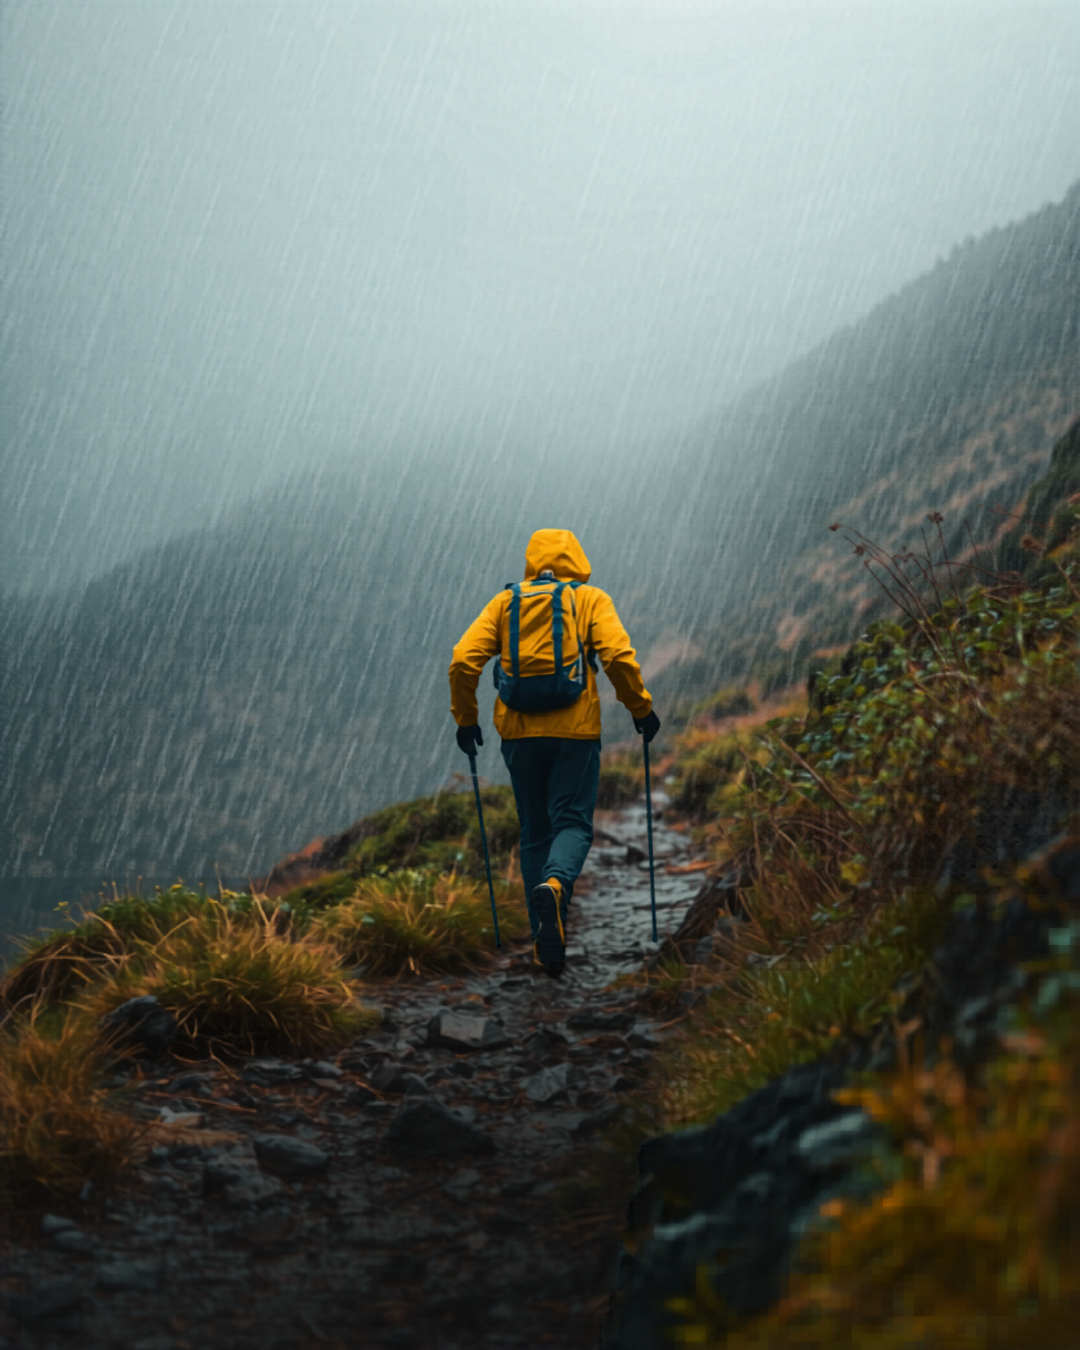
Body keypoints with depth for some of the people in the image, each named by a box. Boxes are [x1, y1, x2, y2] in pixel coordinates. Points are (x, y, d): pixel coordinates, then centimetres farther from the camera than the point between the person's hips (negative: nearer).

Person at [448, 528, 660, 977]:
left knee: (534, 831, 12)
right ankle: (554, 885, -30)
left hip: (519, 733, 3)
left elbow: (463, 661, 0)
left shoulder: (504, 602, 11)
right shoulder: (591, 599, 5)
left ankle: (546, 939, 10)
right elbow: (618, 657, -11)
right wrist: (641, 709, 1)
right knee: (572, 823, 2)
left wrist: (465, 718, 11)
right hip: (575, 731, -2)